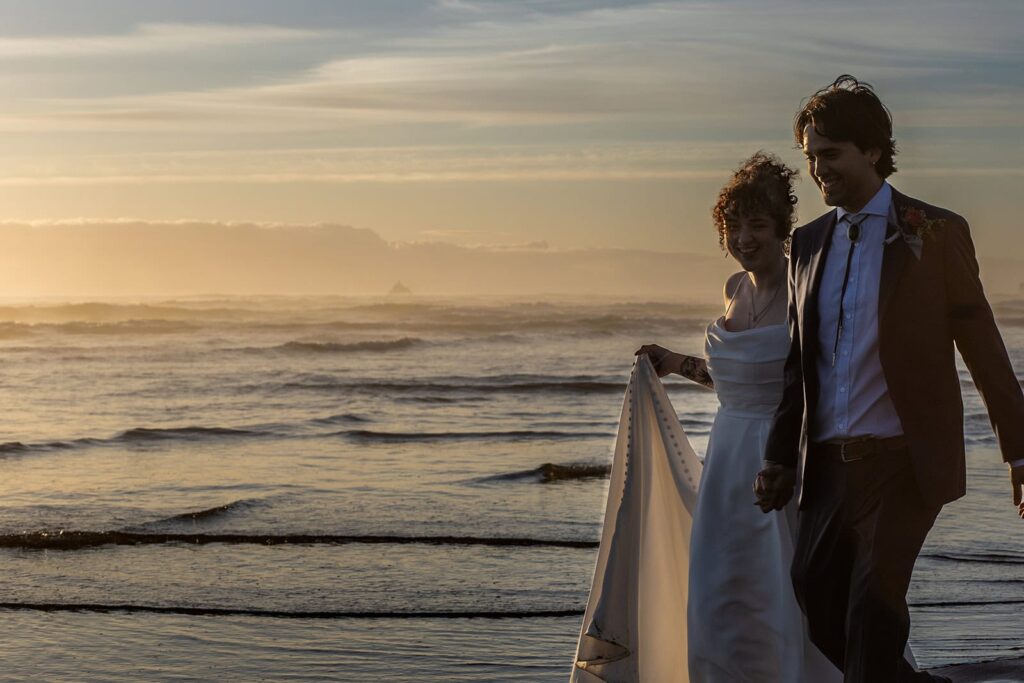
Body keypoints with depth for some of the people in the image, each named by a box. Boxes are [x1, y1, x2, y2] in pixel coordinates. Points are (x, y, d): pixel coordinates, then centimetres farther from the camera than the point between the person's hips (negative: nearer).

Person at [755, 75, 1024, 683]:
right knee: (820, 608, 6)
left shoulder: (936, 233, -3)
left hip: (905, 460, -5)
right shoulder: (809, 243, 12)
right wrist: (780, 459, 14)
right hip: (829, 465, 6)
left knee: (873, 605, -14)